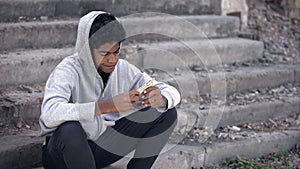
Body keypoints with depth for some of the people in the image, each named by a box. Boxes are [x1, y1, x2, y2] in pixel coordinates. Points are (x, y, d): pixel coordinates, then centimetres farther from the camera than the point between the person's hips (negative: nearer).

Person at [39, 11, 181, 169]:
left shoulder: (122, 69, -6)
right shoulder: (68, 70, -22)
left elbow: (172, 92, -4)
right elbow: (50, 113, -42)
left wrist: (161, 100, -29)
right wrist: (108, 106, -46)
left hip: (102, 147, 5)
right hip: (63, 154, -5)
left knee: (167, 114, -5)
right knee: (70, 129, -41)